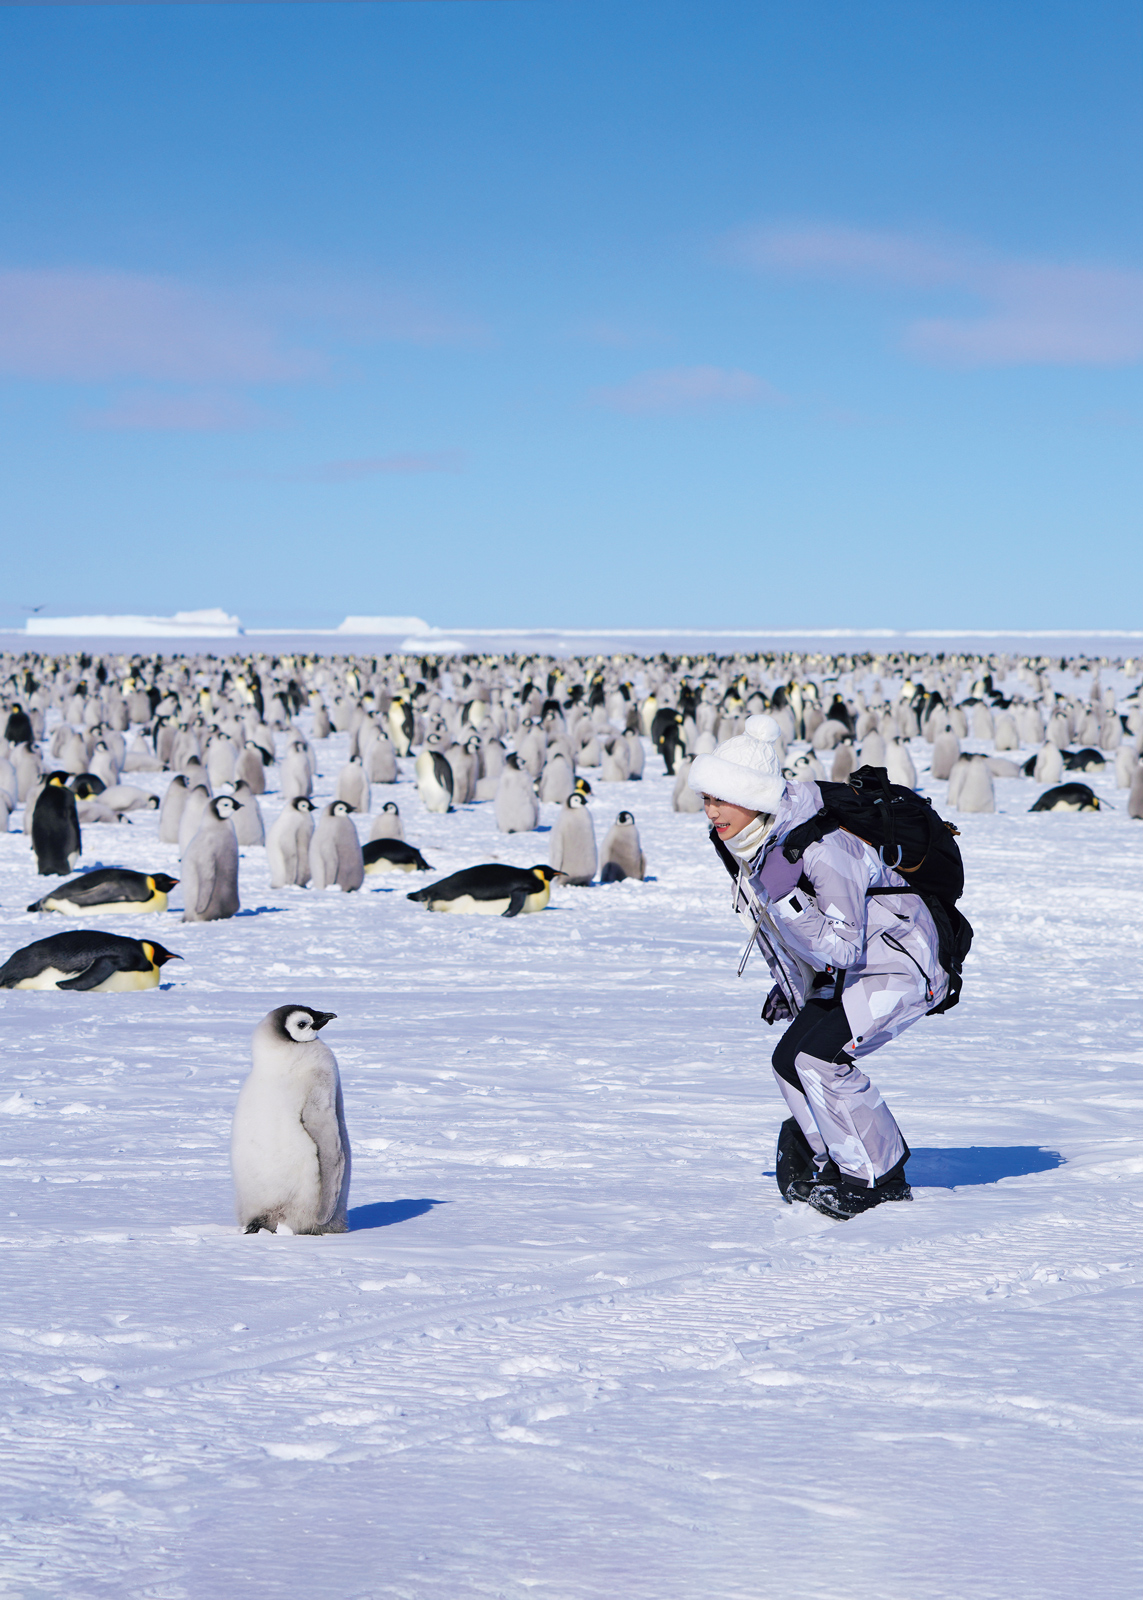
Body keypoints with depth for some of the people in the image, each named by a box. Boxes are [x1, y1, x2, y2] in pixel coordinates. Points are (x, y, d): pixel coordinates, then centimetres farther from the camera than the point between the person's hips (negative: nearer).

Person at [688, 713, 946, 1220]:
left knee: (817, 1055, -20)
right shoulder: (745, 843, -3)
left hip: (901, 965, -9)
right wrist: (787, 984, 15)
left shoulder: (819, 846, -31)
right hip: (841, 970, 9)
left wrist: (784, 904, -43)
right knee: (790, 1060, 1)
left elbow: (843, 947, -31)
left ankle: (878, 1181, -7)